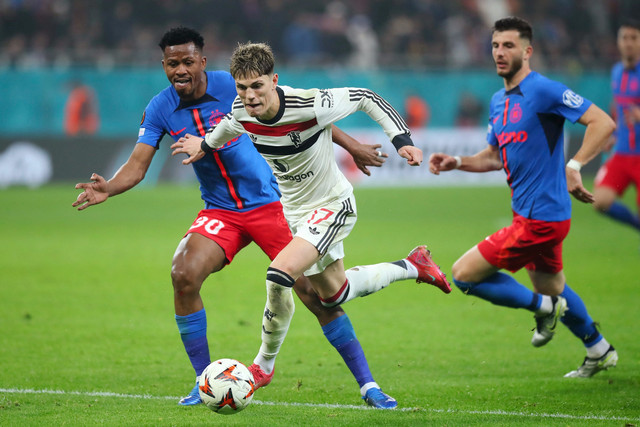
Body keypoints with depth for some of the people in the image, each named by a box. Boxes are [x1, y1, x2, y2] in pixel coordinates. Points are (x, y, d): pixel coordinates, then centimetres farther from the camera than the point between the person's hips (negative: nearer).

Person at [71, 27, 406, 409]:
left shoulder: (233, 86, -13)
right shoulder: (160, 110, -4)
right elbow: (138, 166, -7)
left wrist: (351, 145, -1)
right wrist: (108, 188, -29)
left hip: (268, 202, -2)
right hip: (219, 213, 2)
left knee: (313, 291, -9)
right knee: (184, 275, -22)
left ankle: (367, 384, 2)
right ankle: (205, 382, -6)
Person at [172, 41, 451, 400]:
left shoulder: (309, 105, -32)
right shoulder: (241, 113, -14)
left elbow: (366, 98, -17)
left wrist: (402, 138, -23)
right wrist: (206, 145, 21)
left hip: (333, 204, -7)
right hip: (295, 209, 7)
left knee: (280, 276, -25)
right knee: (333, 294, 21)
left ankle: (264, 366, -4)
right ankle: (412, 267, 44)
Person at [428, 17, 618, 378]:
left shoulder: (543, 90, -16)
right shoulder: (499, 101, 11)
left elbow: (603, 123, -20)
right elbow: (495, 156, 23)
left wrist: (575, 165, -29)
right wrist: (458, 162, 6)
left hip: (539, 219, -10)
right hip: (530, 213, 10)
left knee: (464, 274, -9)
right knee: (551, 287, 27)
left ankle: (544, 307, 5)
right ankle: (599, 351, 45)